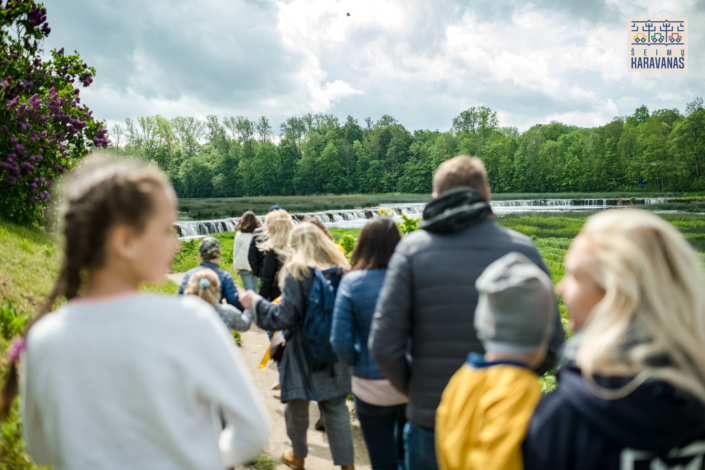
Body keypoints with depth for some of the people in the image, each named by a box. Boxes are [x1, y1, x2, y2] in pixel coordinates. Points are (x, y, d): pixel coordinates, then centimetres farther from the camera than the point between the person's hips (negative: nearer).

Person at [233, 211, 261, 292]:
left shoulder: (239, 235, -6)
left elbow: (236, 252, 0)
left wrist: (235, 267, 11)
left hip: (244, 266, -2)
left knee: (248, 289, 3)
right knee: (254, 287, 14)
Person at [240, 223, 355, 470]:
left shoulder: (296, 272, -14)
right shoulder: (341, 270, 2)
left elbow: (285, 317, -15)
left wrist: (256, 301, -4)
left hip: (303, 353, -4)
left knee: (297, 407, 15)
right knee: (336, 408, 12)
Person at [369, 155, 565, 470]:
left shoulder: (413, 248, -8)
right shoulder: (523, 250, -4)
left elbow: (384, 347, -11)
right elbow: (551, 345, -4)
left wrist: (414, 390, 7)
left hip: (430, 419, -1)